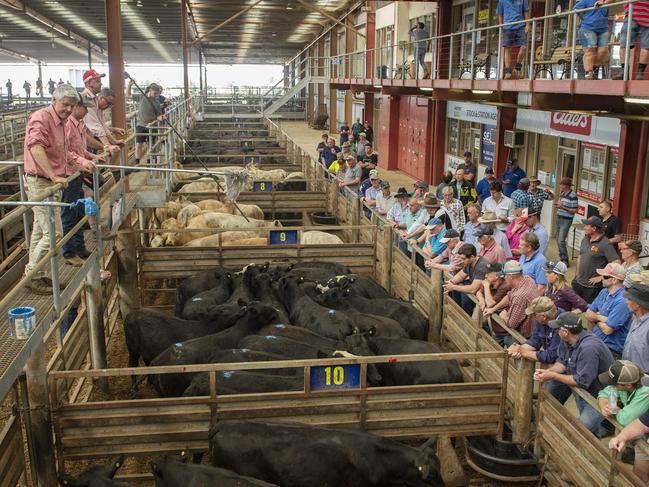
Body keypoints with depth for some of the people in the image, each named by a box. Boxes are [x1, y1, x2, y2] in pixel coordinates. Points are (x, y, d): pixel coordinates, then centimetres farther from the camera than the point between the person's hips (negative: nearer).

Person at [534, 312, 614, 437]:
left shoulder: (588, 348, -32)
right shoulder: (569, 340, -5)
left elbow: (582, 381, -29)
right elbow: (562, 362, 7)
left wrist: (552, 376, -23)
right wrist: (548, 371, -13)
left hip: (599, 394, -9)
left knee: (583, 426, -22)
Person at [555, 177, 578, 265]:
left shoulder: (573, 196, -15)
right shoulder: (562, 194, 9)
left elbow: (575, 210, -15)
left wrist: (563, 207, -21)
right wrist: (558, 204, -1)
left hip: (566, 220, -8)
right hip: (559, 218, 8)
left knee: (561, 241, -12)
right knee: (558, 240, 12)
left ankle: (565, 260, -4)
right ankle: (561, 258, 22)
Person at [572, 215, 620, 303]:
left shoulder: (605, 244, -18)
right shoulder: (585, 239, 7)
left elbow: (616, 263, -23)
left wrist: (601, 277, -19)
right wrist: (578, 273, 14)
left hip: (592, 286, -8)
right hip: (578, 282, 8)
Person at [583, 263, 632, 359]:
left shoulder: (622, 301, -20)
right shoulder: (604, 292, 7)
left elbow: (607, 329, -21)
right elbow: (587, 315, 9)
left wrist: (596, 317, -3)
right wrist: (601, 317, -8)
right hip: (596, 340, 8)